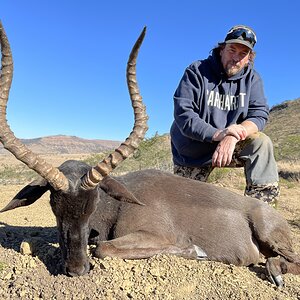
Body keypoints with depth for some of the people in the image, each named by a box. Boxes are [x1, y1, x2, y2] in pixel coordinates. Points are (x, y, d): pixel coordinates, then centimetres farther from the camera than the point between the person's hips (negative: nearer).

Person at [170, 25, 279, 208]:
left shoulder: (252, 78, -2)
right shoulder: (197, 71, -11)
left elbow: (259, 115, -12)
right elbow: (183, 113, -22)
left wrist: (233, 136, -34)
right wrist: (216, 134, -36)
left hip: (230, 147, 2)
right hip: (192, 155, -2)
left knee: (261, 142, -24)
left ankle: (263, 201, -20)